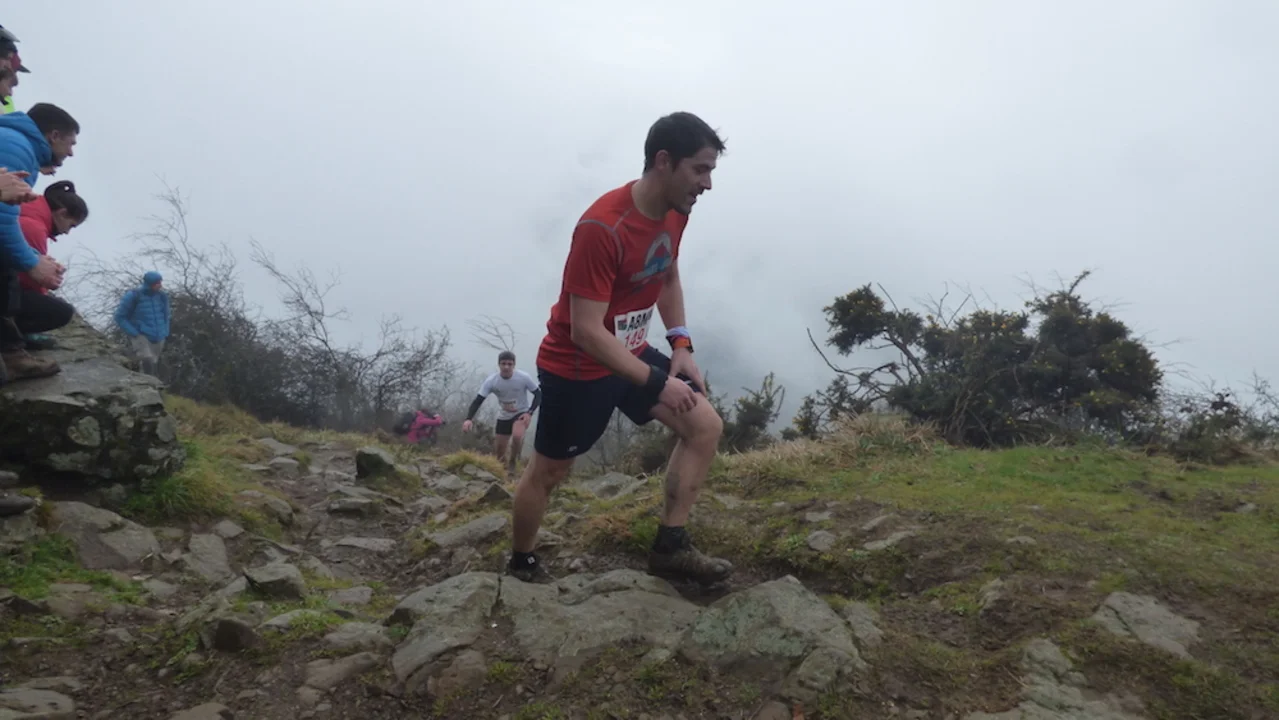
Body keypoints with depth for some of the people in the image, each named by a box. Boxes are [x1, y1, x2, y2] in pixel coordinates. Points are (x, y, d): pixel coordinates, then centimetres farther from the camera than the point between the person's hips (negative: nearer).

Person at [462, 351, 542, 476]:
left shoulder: (524, 377, -22)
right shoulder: (491, 381, -19)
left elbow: (539, 394, -11)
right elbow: (478, 400, -22)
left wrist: (530, 413, -25)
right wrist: (469, 419, -38)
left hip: (521, 414, -3)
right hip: (503, 417, 3)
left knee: (517, 436, -33)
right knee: (499, 453, 5)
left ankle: (513, 462, -4)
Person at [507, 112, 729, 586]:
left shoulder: (676, 211, -5)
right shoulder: (602, 227, -31)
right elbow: (586, 333, -30)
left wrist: (681, 345, 1)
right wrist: (657, 383, -28)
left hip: (632, 352, 8)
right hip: (576, 366, -7)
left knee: (706, 425, -2)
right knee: (549, 472, 9)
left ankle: (670, 546, 7)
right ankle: (521, 565, 34)